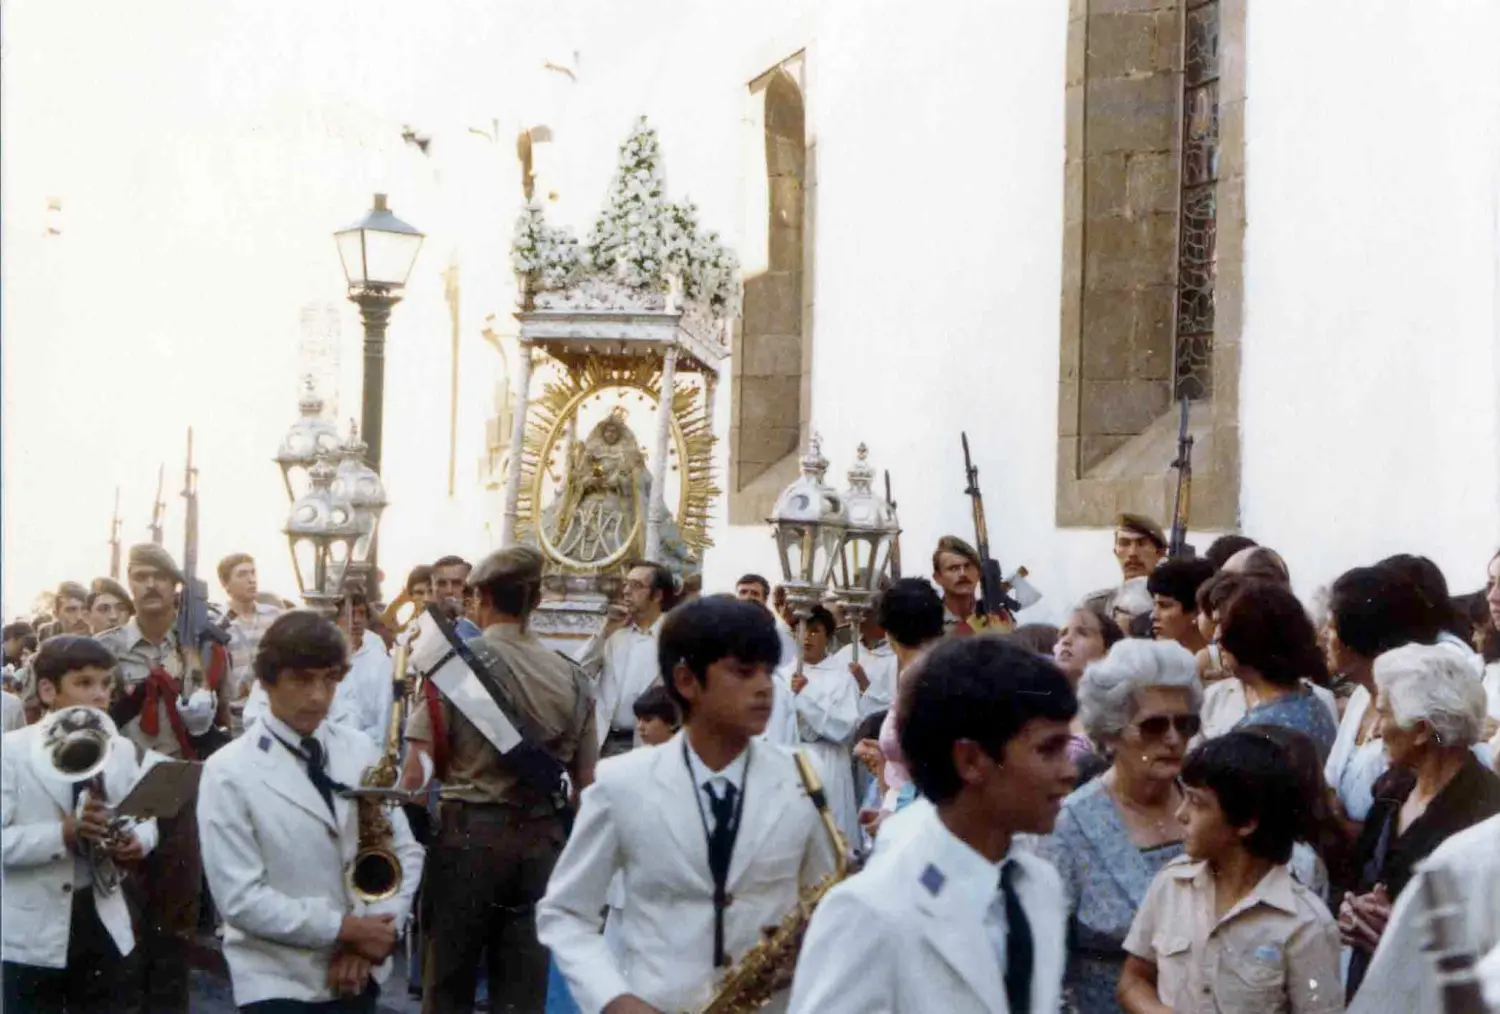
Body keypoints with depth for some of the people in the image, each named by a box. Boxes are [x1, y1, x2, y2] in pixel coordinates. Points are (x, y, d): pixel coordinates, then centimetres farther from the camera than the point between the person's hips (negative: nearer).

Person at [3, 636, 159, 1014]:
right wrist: (62, 834, -27)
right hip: (31, 934, -4)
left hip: (103, 921, 4)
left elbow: (145, 817, 12)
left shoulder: (121, 749, 7)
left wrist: (136, 840, -10)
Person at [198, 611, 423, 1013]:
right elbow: (239, 897, -14)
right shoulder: (229, 773, -9)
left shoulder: (361, 752, 4)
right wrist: (342, 929, -17)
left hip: (356, 977, 4)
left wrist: (375, 933, -10)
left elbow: (405, 852, 5)